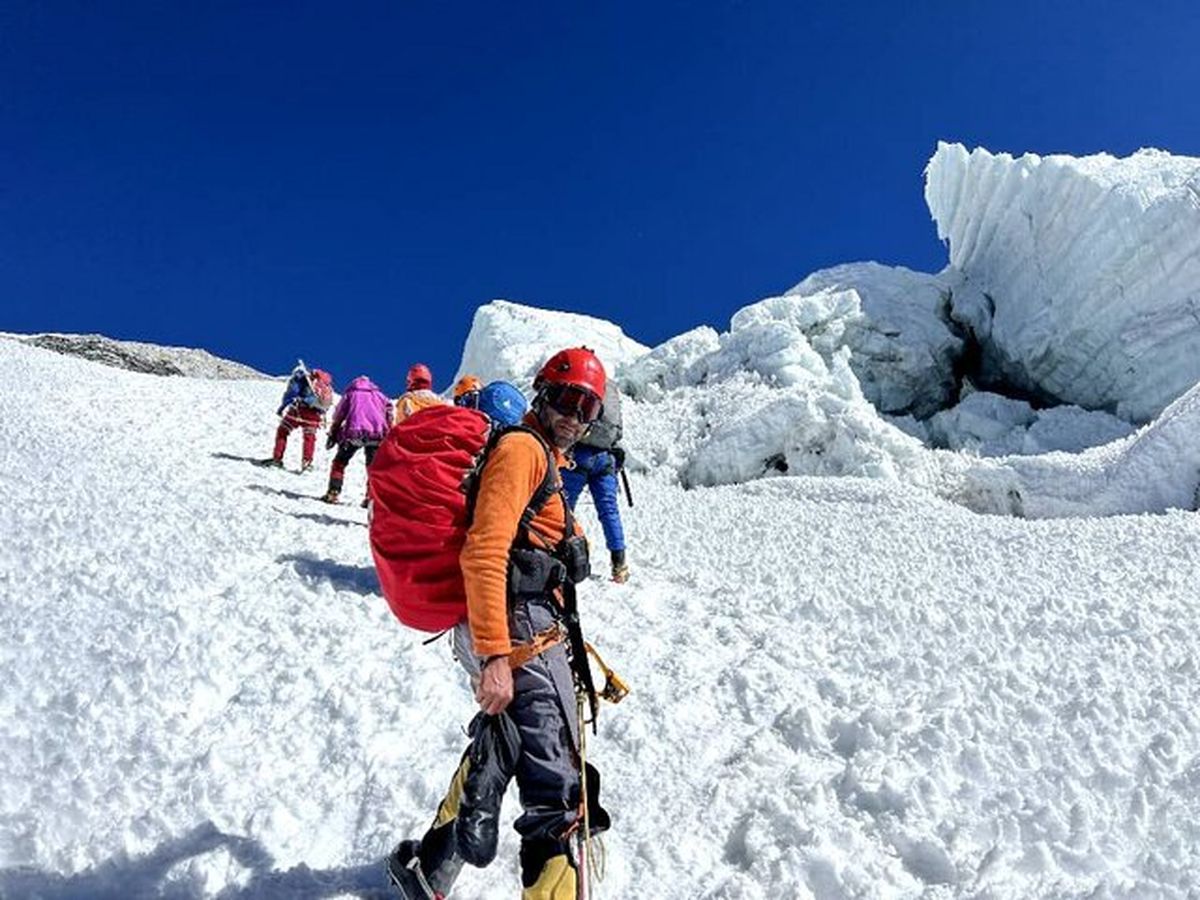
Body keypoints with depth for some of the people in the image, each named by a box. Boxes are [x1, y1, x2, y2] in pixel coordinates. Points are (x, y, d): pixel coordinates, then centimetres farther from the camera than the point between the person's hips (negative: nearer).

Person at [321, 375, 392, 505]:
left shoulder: (350, 394, 22)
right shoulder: (380, 396, 26)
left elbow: (338, 417, 16)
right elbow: (389, 416, 16)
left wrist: (332, 436, 18)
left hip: (353, 432, -1)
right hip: (377, 434, 1)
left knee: (340, 462, 13)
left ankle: (333, 493, 4)